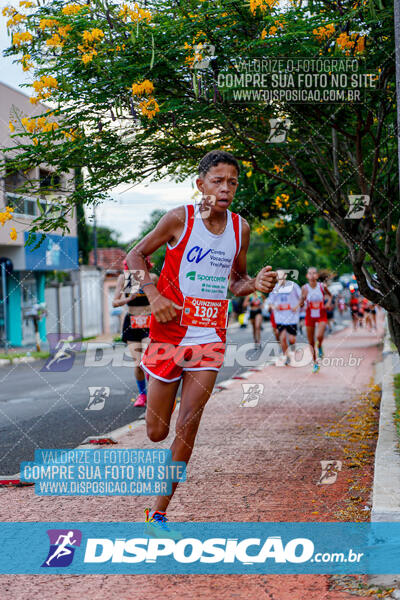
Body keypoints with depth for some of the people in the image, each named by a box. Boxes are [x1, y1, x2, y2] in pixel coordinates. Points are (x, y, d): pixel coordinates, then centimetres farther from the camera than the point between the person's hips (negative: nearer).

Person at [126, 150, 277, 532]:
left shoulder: (241, 228, 5)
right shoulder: (180, 219, -7)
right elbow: (134, 257, 0)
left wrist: (256, 284, -6)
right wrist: (153, 295, -15)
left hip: (210, 338, 3)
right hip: (170, 332, -2)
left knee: (188, 426, -7)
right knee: (156, 433, 4)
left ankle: (158, 515, 3)